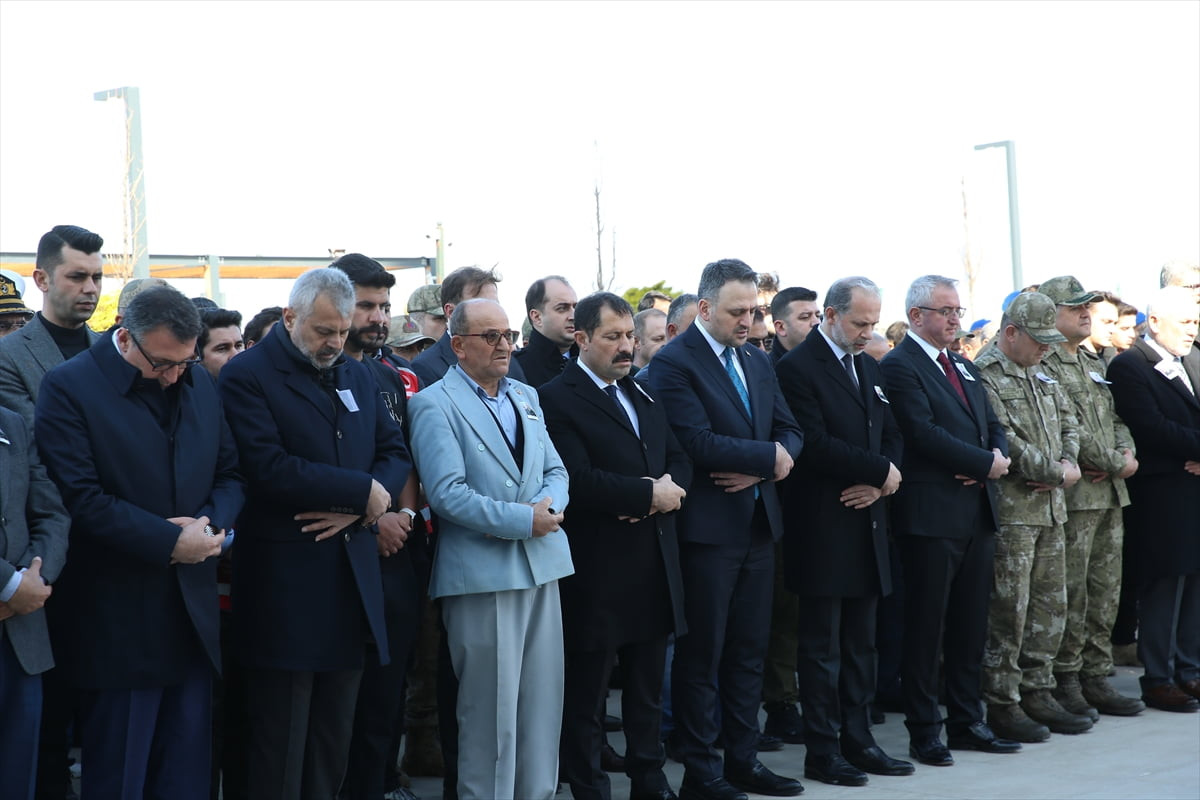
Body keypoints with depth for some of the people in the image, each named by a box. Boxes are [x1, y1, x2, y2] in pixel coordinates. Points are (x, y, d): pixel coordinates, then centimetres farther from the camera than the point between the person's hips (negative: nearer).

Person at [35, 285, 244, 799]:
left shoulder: (200, 385, 11)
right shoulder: (69, 388, -8)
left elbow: (230, 473, 14)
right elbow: (80, 496, -16)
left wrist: (214, 521, -8)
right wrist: (168, 540, -18)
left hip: (193, 612, 6)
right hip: (117, 619, -5)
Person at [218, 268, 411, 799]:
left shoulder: (358, 377, 16)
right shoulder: (247, 375, -7)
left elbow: (396, 452, 12)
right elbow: (269, 470, -19)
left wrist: (356, 509, -8)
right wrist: (362, 491, -14)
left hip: (353, 576, 6)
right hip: (285, 583, -6)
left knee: (334, 740, 11)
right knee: (281, 743, 0)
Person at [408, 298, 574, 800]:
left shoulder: (526, 397, 17)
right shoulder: (436, 405, -7)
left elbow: (555, 470, 16)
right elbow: (447, 494, -16)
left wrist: (549, 504, -7)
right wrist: (522, 521, -17)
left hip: (541, 568, 7)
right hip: (482, 573, -7)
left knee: (543, 702, 10)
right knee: (491, 709, -1)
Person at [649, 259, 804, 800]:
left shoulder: (757, 361, 14)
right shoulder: (674, 363, -11)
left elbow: (790, 431, 10)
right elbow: (698, 442, -21)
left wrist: (760, 468, -10)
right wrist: (770, 457, -13)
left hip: (758, 525, 7)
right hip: (708, 528, -7)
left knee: (749, 651, 13)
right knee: (701, 654, 1)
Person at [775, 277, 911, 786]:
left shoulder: (869, 368, 16)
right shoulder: (798, 368, -10)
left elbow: (891, 435, 15)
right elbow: (814, 445, -19)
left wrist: (878, 482, -5)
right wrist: (881, 470, -13)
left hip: (866, 523, 8)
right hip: (822, 528, -7)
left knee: (860, 643, 12)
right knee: (822, 645, 0)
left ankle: (857, 741, 19)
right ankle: (822, 752, 6)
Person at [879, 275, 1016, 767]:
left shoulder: (966, 369, 19)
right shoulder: (900, 366, -8)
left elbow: (993, 427, 16)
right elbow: (923, 434, -19)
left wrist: (997, 458, -6)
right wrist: (985, 463, -14)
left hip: (977, 512, 8)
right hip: (931, 515, -8)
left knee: (971, 625, 12)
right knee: (925, 627, 0)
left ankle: (966, 722, 21)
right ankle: (923, 732, 7)